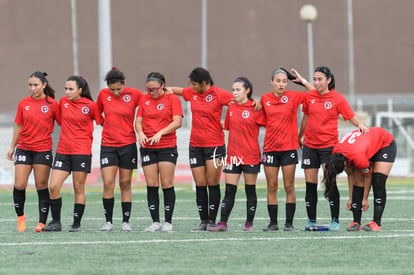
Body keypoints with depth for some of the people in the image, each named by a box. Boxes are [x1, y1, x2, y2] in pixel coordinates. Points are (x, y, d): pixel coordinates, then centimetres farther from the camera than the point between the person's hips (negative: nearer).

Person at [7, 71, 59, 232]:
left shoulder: (53, 104, -2)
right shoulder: (23, 104, 7)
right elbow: (19, 127, 15)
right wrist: (12, 147, 16)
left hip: (43, 150, -3)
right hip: (23, 149, 3)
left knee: (42, 186, -1)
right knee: (19, 185, -5)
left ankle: (42, 223, 3)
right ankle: (20, 216, 16)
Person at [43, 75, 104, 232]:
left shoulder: (90, 105, -5)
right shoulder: (63, 102, 7)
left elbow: (102, 122, 7)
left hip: (82, 152, -4)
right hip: (62, 151, 4)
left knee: (79, 189, 1)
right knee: (54, 186, -5)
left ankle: (77, 223, 9)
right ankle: (56, 222, 5)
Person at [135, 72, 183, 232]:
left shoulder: (172, 98, -1)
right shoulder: (144, 99, 10)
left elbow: (177, 122, -8)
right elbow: (138, 121, 10)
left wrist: (160, 133, -20)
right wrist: (140, 133, -11)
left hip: (167, 146, -3)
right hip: (147, 147, 3)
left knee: (167, 185, -5)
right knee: (151, 186, -1)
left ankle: (168, 222, 1)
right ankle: (155, 222, 3)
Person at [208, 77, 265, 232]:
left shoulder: (255, 108, -6)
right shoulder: (231, 108, 8)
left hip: (250, 155, -4)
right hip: (232, 155, 4)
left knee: (250, 190, 5)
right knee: (229, 191, 0)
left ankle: (249, 223, 12)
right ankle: (223, 223, -2)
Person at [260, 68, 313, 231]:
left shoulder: (293, 97, -1)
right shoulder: (265, 98, 5)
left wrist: (302, 80, -4)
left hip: (289, 147, -2)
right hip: (270, 147, 2)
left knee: (289, 187, 0)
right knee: (272, 187, 3)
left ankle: (289, 223, 3)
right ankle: (273, 223, 9)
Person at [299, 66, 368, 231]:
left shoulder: (337, 98, -5)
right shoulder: (309, 96, 4)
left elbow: (351, 117, -3)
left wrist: (360, 125, -24)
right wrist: (300, 136, 27)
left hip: (329, 145, -3)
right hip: (310, 145, 4)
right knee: (310, 184, 3)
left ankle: (335, 220, -3)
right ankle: (311, 221, 11)